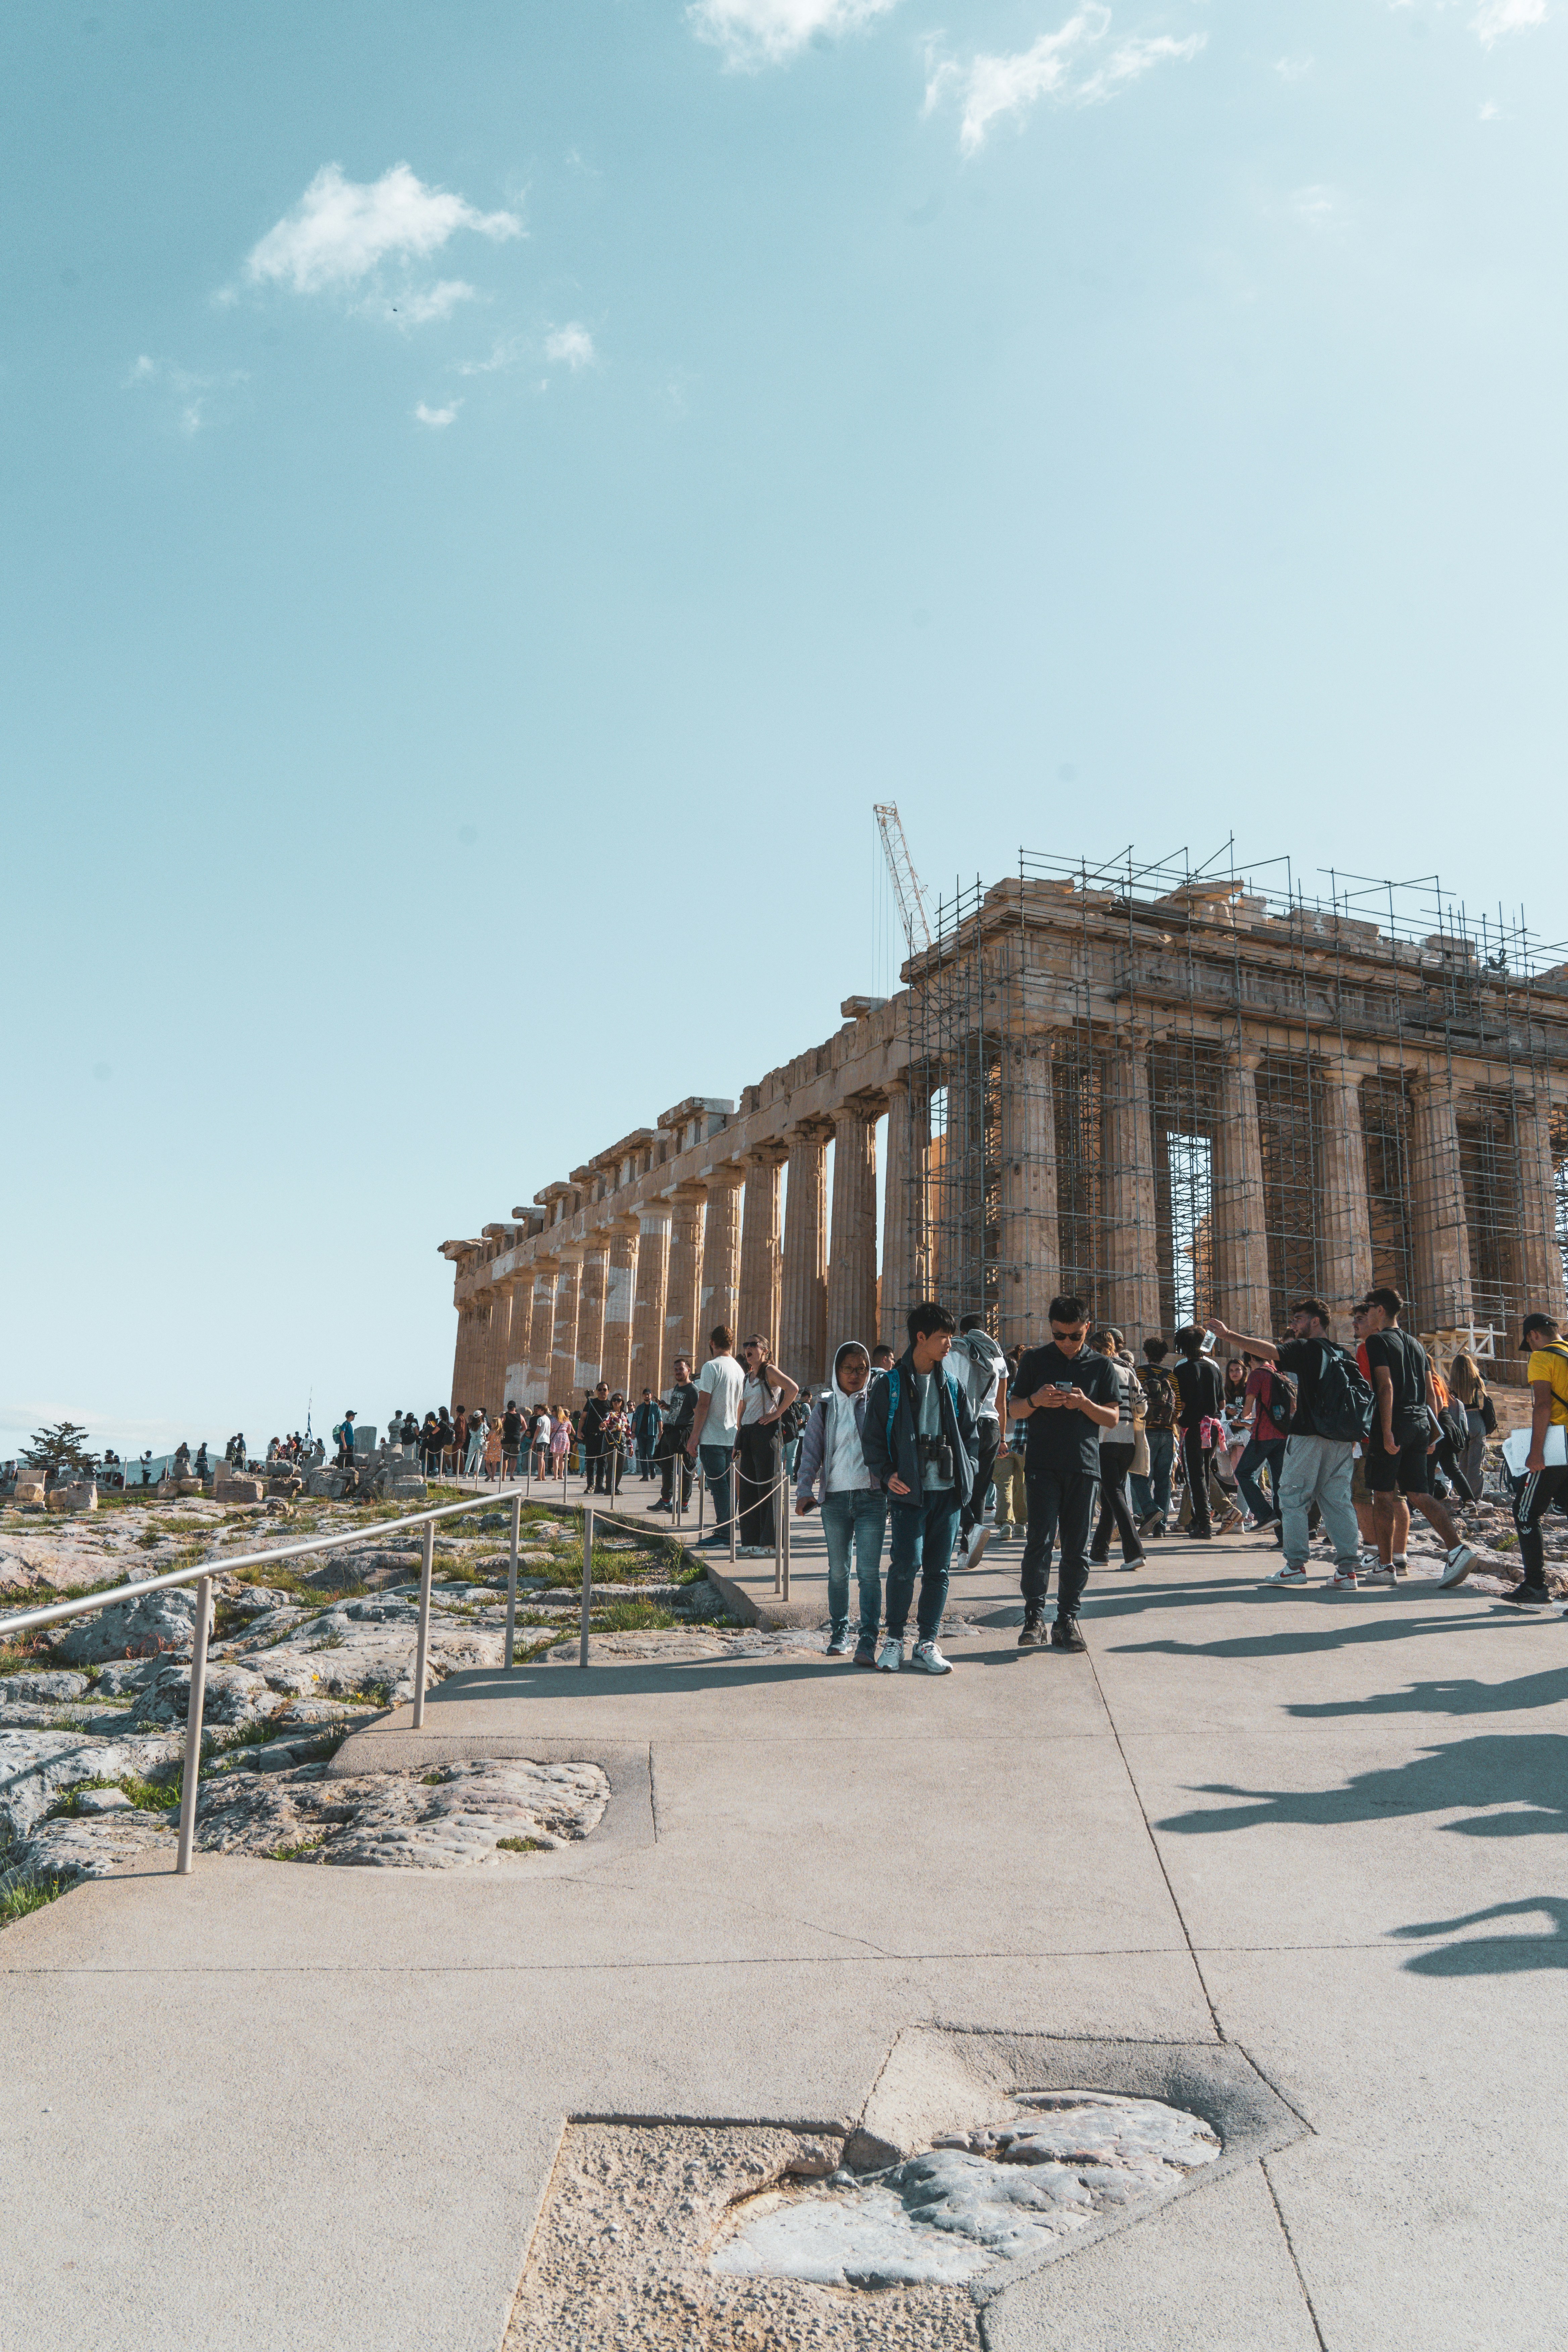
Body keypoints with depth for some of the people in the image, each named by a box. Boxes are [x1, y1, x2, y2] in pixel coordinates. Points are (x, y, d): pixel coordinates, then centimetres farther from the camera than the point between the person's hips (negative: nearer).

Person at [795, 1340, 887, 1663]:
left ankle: (868, 1641, -5)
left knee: (868, 1572, -7)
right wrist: (805, 1490, -4)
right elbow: (811, 1449, 7)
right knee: (838, 1572, 10)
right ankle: (839, 1634, 23)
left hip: (872, 1497, -2)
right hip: (835, 1498, 2)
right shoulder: (825, 1406, 9)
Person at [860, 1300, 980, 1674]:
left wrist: (967, 1471, 5)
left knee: (937, 1569, 6)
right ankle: (894, 1640, 9)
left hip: (948, 1490, 4)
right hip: (909, 1490, -4)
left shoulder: (953, 1384, 11)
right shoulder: (891, 1384, 0)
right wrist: (886, 1474, -9)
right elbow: (873, 1437, 3)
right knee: (905, 1565, -9)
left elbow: (969, 1432, 17)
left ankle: (927, 1644, 16)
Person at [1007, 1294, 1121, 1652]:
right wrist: (1036, 1400, -11)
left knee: (1077, 1547, 3)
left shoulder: (1102, 1366, 9)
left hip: (1084, 1466, 1)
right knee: (1040, 1539, -10)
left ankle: (1067, 1619, 10)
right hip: (1043, 1464, -1)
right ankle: (1034, 1617, -6)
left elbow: (1113, 1418, 7)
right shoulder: (1035, 1360, 9)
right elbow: (1016, 1409, 10)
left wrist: (1085, 1404, -13)